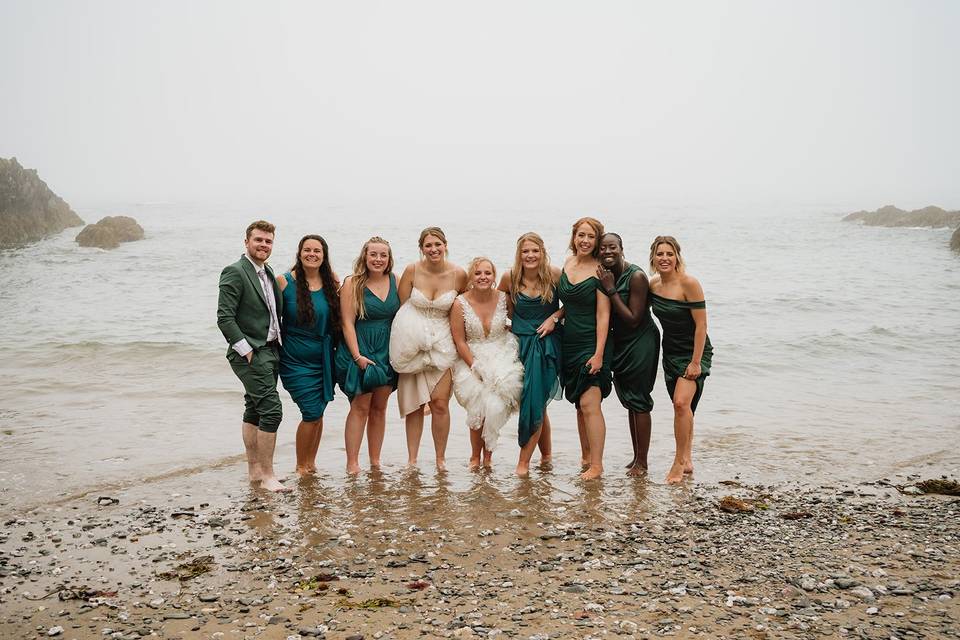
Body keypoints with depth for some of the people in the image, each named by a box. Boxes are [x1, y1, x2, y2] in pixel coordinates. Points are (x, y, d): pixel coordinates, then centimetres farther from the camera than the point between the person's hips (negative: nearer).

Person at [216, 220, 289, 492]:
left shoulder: (267, 272, 14)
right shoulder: (234, 272, -12)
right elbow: (224, 318, -17)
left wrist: (277, 344, 11)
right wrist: (247, 351, -17)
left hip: (269, 350, 8)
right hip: (250, 354, -8)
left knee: (254, 411, 14)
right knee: (272, 410, -13)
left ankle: (254, 470, 21)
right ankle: (267, 475, -7)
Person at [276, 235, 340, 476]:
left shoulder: (332, 283, 3)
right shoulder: (284, 282, -7)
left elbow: (339, 318, 16)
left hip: (324, 361, 4)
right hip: (296, 361, -4)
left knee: (317, 413, 9)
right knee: (312, 413, -7)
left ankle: (311, 462, 26)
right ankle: (301, 466, 11)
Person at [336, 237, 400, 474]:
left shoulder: (395, 281, 6)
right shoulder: (352, 284, -6)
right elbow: (347, 323, -9)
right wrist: (357, 356, -16)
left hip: (387, 353, 4)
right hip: (360, 352, -4)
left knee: (379, 407, 9)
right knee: (360, 407, -5)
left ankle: (375, 461, 17)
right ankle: (352, 464, -1)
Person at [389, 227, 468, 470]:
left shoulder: (458, 274, -5)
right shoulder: (412, 271, -6)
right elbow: (401, 306, 3)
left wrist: (458, 338, 5)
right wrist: (405, 337, 1)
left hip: (442, 344, 0)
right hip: (412, 342, 0)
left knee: (440, 404, -6)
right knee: (413, 404, 5)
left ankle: (441, 458, 11)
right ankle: (412, 459, 16)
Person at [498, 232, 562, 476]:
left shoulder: (554, 274, -9)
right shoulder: (510, 278, -4)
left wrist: (554, 317, -10)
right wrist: (507, 322, 7)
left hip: (546, 344, -2)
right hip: (520, 344, 2)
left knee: (535, 402, -8)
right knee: (536, 404, 8)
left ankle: (524, 461, 2)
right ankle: (546, 455, 28)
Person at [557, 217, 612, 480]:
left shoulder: (600, 271, -11)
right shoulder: (568, 263, 8)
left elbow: (603, 315, -14)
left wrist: (599, 353, -18)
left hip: (591, 344, -7)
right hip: (570, 343, 7)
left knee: (589, 404, -12)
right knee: (580, 404, 14)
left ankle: (596, 465, -7)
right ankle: (585, 456, 26)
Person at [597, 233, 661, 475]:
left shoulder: (636, 277, -20)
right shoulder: (603, 274, 1)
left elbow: (634, 320, -22)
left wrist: (611, 290, -24)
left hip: (641, 342, -7)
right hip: (619, 343, 7)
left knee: (639, 402, -3)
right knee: (629, 401, 14)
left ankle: (642, 462, 7)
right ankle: (636, 457, 25)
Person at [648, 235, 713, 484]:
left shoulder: (689, 284, -18)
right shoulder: (653, 285, 0)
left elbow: (701, 325, -18)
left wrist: (696, 362, -19)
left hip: (694, 351, -6)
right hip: (670, 352, 6)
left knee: (681, 402, -21)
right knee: (682, 408, 13)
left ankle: (679, 461, -9)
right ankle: (687, 460, 27)